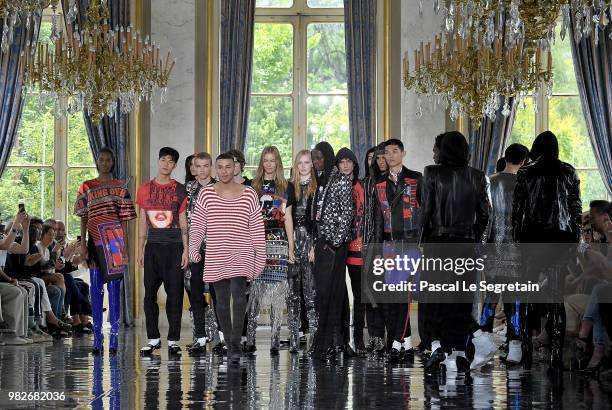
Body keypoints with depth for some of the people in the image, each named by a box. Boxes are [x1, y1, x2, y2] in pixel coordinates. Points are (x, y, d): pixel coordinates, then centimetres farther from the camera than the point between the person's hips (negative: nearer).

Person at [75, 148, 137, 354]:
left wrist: (125, 245, 0)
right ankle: (97, 339, 6)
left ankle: (114, 339, 1)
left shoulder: (120, 187, 7)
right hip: (95, 242, 1)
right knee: (96, 289, 2)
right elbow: (84, 218, 9)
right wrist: (83, 243, 1)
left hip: (115, 242, -1)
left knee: (114, 288, -2)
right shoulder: (87, 187, 9)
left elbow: (124, 219, 6)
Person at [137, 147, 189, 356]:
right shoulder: (145, 189, 9)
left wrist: (186, 250, -3)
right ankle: (153, 338, 10)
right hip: (153, 245, 2)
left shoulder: (179, 190, 3)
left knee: (175, 294, -2)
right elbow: (143, 221, 12)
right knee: (150, 293, 1)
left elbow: (183, 221, 4)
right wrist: (140, 250, 9)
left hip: (174, 246, -2)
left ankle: (173, 340, 5)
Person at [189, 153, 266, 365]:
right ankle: (230, 343, 18)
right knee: (222, 301, 6)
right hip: (215, 258, 2)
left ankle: (236, 343, -22)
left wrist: (260, 257, 5)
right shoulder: (206, 194, 5)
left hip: (241, 256, -2)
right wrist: (193, 247, -8)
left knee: (238, 294, -20)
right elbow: (197, 224, 5)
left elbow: (257, 228, 6)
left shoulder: (249, 194, 4)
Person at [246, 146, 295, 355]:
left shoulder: (286, 187, 11)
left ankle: (275, 341, -3)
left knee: (277, 290, -4)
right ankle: (250, 339, -7)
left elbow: (288, 218, 8)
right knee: (254, 289, -7)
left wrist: (291, 247, 3)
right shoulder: (253, 186, 13)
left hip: (278, 243, -1)